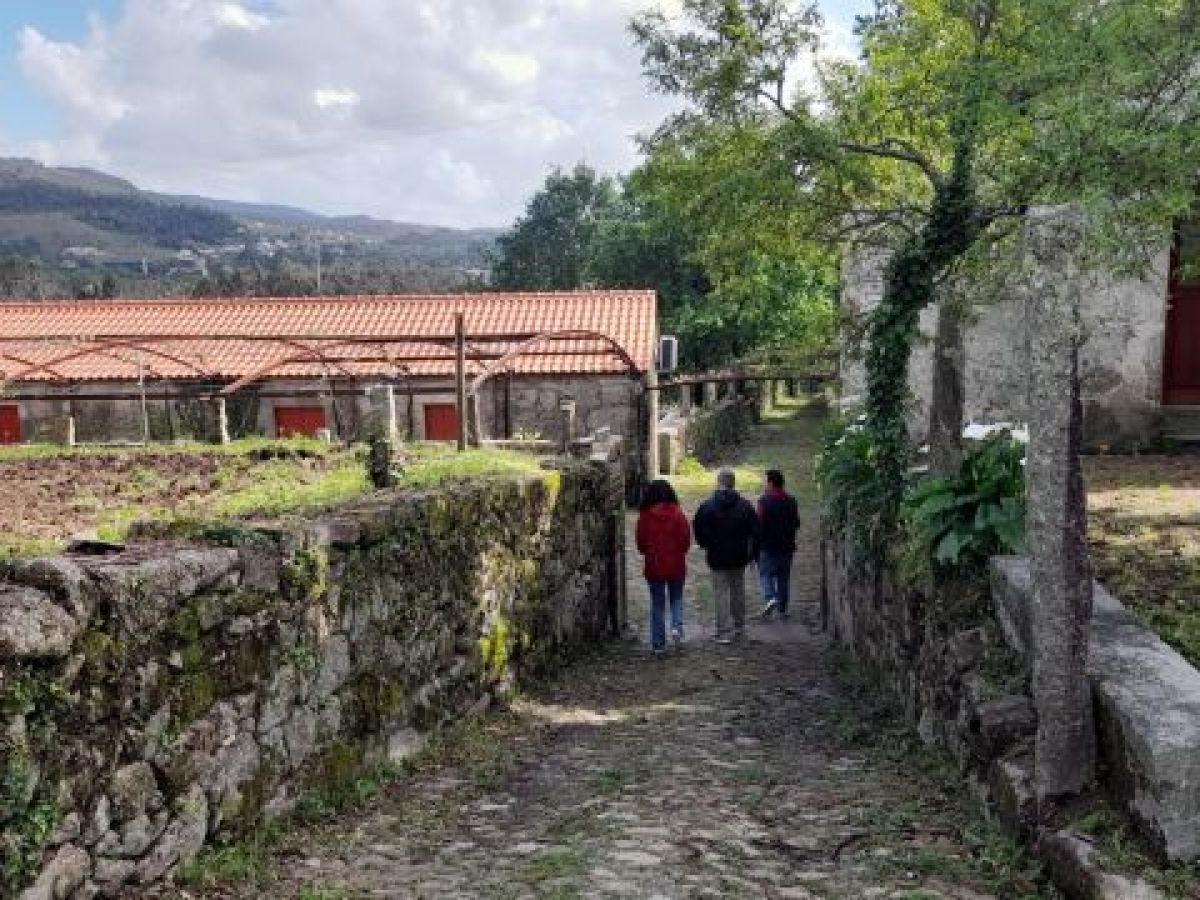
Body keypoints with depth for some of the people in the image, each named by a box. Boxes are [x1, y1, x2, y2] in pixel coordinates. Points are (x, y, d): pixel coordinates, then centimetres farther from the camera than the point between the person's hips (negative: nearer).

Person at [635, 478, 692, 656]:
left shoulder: (645, 516, -9)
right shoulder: (677, 514, -11)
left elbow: (641, 544, -2)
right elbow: (685, 541, -8)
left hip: (654, 566, 0)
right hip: (676, 565, 0)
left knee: (657, 604, 9)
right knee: (676, 598, 20)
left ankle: (658, 644, 11)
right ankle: (677, 626, -4)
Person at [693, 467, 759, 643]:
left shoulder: (707, 506, -9)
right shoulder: (744, 505, -1)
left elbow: (698, 530, -6)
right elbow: (755, 531, 0)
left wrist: (707, 546, 11)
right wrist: (752, 551, 9)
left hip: (717, 557, -3)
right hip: (739, 557, 3)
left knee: (721, 593, 2)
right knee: (738, 592, 15)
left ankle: (723, 632, -1)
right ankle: (739, 630, 24)